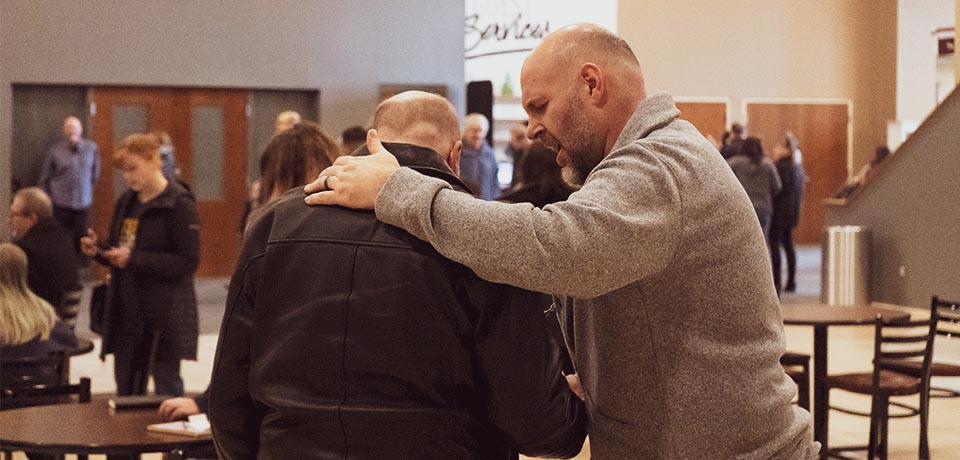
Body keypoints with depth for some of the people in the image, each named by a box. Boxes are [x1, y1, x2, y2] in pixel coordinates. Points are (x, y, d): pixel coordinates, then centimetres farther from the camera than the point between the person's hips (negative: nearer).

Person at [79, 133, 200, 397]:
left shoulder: (179, 204, -11)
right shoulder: (126, 202, 11)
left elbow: (187, 262, -17)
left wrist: (134, 259, -22)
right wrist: (98, 250, -2)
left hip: (165, 316, -7)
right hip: (126, 312, 7)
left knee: (167, 390, 0)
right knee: (126, 393, 11)